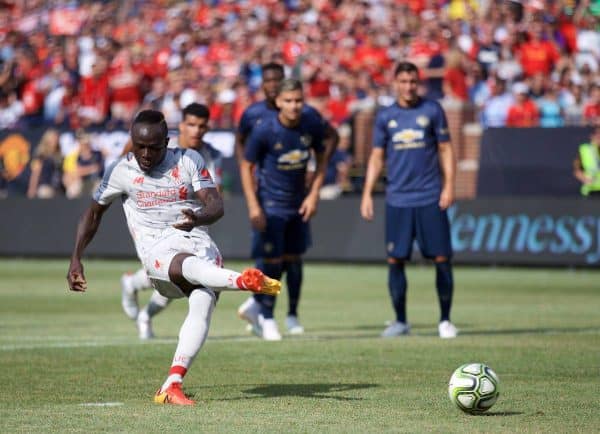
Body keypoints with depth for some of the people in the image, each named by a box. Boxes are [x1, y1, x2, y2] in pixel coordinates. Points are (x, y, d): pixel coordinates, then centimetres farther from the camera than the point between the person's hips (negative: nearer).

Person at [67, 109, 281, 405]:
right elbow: (94, 213, 21)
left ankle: (171, 386, -34)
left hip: (199, 244, 1)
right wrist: (75, 259, 16)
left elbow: (216, 205, -5)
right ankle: (244, 280, -68)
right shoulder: (121, 171, 7)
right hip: (157, 249, -1)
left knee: (203, 303, -28)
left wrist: (198, 219, -28)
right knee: (187, 265, -38)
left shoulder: (189, 161, 5)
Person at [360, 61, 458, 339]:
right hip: (397, 199, 2)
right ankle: (400, 321, 11)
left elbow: (445, 149, 5)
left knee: (442, 259, -3)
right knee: (395, 261, 0)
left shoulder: (432, 110, 3)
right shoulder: (385, 116, 8)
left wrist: (449, 186, -5)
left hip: (430, 199, -2)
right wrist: (367, 194, 5)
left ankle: (445, 320, 8)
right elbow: (377, 157, 12)